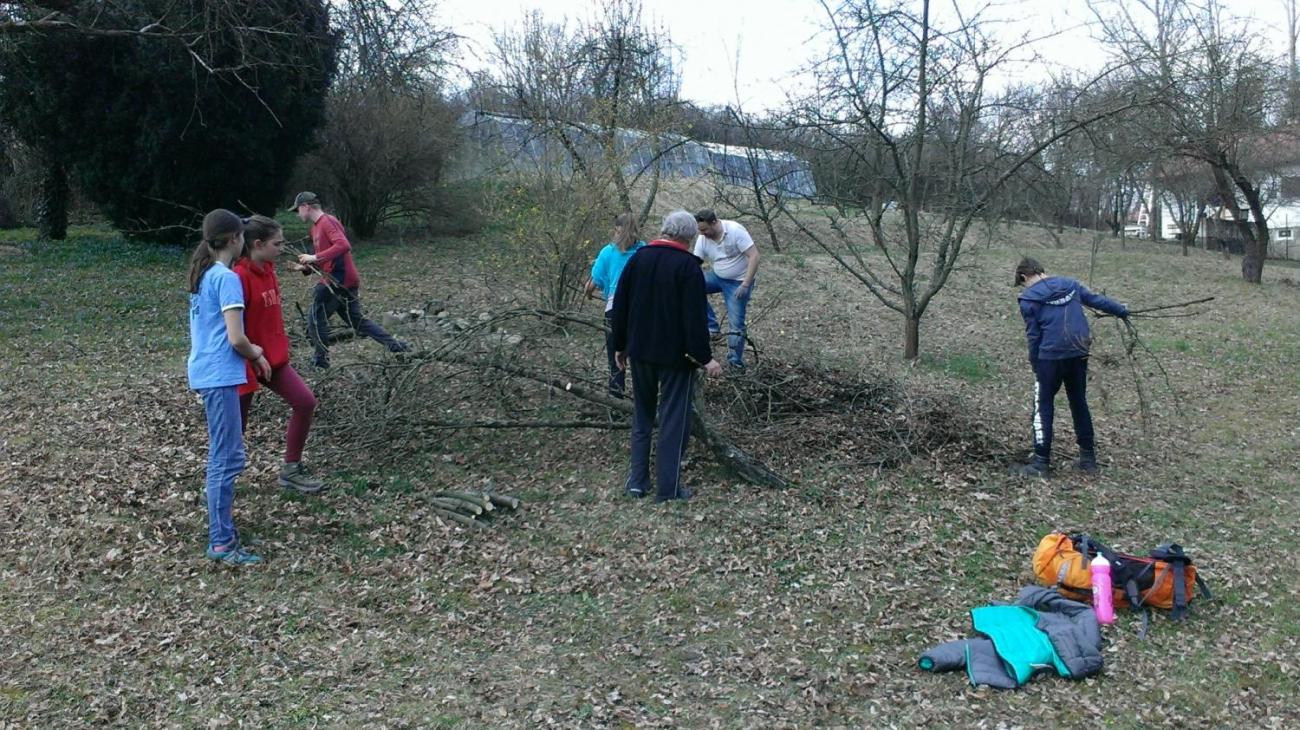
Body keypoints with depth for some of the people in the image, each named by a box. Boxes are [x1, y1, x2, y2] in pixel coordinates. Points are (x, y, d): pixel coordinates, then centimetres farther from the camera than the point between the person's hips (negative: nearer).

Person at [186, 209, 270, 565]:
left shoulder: (202, 275, 12)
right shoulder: (227, 278, -15)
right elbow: (236, 339, -19)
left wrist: (250, 351, 16)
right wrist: (258, 355, 0)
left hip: (205, 372, 10)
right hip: (220, 375, -10)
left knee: (222, 454, 20)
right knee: (227, 458, -7)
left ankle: (219, 519, 30)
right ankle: (221, 543, -5)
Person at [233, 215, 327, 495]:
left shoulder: (268, 269, 4)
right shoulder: (240, 277, -21)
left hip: (274, 357, 8)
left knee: (305, 402, 3)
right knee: (237, 425, 4)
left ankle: (291, 469, 16)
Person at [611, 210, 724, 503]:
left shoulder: (637, 258, 5)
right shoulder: (688, 266, -12)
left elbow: (619, 306, 9)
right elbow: (695, 317, -17)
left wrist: (620, 346, 17)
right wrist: (704, 357, -11)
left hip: (640, 351, 5)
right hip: (675, 355, -5)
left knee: (642, 415, 18)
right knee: (674, 419, 2)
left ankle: (637, 480, 19)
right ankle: (668, 488, 3)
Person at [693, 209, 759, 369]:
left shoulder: (735, 230, -25)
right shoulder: (702, 239, -9)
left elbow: (754, 256, -26)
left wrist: (745, 285, -30)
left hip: (738, 282, -5)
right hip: (717, 276, 5)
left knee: (736, 323, -7)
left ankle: (735, 363, 8)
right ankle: (712, 327, -7)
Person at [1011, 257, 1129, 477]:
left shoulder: (1029, 298, -5)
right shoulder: (1070, 284, 9)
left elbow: (1033, 335, -4)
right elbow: (1098, 300, 20)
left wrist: (1035, 365, 6)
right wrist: (1122, 311, 36)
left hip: (1050, 358, -5)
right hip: (1079, 355, 5)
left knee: (1043, 408, 3)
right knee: (1079, 404, 17)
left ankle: (1041, 463, 1)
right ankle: (1088, 458, 24)